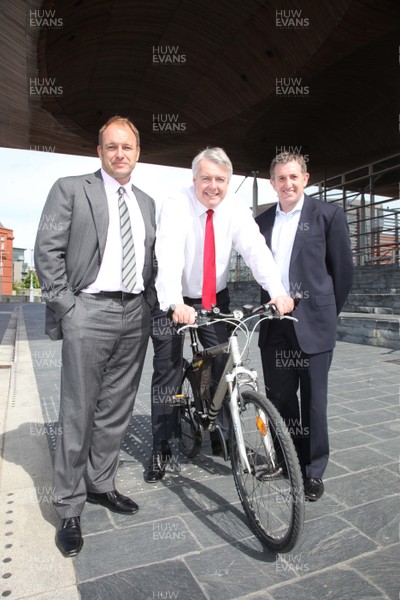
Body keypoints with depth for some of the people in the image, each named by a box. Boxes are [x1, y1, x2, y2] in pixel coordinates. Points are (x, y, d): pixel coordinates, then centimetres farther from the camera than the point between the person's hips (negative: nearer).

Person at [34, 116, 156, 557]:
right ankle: (69, 508, 19)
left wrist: (151, 303, 6)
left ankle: (101, 484, 32)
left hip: (136, 316, 5)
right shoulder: (70, 189, 3)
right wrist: (65, 306, -10)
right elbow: (47, 251, -4)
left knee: (116, 410, 13)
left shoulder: (147, 203, 17)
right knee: (78, 414, 3)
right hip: (89, 312, -5)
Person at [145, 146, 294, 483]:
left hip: (217, 299, 3)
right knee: (167, 372, -2)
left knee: (224, 366, 2)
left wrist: (277, 290, -39)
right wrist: (176, 304, -47)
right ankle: (161, 449, 13)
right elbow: (168, 256, -31)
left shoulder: (236, 210, -8)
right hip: (174, 302, -2)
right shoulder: (176, 207, -17)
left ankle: (222, 437, 23)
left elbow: (255, 249, -22)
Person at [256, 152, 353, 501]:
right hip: (274, 324, 4)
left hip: (313, 324, -4)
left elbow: (343, 269, 2)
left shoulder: (327, 214, -1)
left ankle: (313, 471, 23)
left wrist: (329, 311, 7)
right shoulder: (262, 222, 12)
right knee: (279, 399, 11)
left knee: (313, 399, 5)